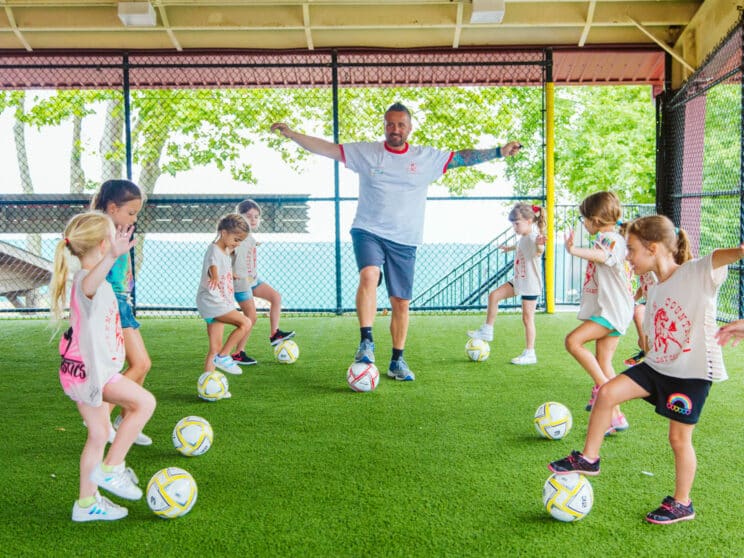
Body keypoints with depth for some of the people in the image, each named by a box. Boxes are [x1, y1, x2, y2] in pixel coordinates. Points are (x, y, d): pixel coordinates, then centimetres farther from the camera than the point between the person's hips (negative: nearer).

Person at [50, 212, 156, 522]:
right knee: (144, 401, -16)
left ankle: (87, 503, 25)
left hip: (82, 369, 10)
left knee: (99, 433, 16)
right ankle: (110, 468, -8)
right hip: (87, 369, -10)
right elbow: (89, 284, -50)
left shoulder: (93, 279, 12)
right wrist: (112, 257, -69)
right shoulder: (86, 280, -22)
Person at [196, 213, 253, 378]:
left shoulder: (226, 250, 11)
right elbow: (212, 266, -40)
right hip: (211, 302, -9)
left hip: (220, 303, 9)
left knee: (215, 348, 5)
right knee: (246, 323, -20)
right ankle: (223, 357, -11)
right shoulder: (214, 250, -17)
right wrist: (215, 276, -60)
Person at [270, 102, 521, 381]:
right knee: (369, 275, -32)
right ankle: (366, 342, -27)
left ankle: (397, 362, 18)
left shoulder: (427, 157, 6)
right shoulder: (365, 152, 3)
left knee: (401, 303, 5)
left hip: (404, 241, 2)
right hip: (368, 232, -2)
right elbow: (325, 148, 3)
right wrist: (290, 133, -4)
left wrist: (499, 151, 2)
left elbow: (463, 157, 9)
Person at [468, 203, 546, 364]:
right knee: (494, 295, 3)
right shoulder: (523, 237, 8)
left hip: (531, 284, -9)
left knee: (527, 318, -3)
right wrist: (510, 247, 51)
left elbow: (539, 251, -43)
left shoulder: (533, 237, -20)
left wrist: (540, 245, -66)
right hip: (518, 281, 9)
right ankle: (487, 331, 12)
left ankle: (529, 354, 6)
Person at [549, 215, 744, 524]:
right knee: (607, 393, -6)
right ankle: (588, 458, 8)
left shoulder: (698, 273, -15)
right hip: (658, 366, 7)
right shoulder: (654, 291, 8)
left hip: (693, 372, -7)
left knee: (679, 437, 3)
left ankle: (682, 503, 23)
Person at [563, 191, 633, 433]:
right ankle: (616, 417, 13)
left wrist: (575, 250, -53)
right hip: (605, 311, 10)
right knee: (603, 362, 8)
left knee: (573, 341, -23)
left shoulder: (613, 239, -14)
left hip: (613, 310, -10)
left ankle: (602, 387, -15)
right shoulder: (604, 240, 18)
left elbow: (602, 256, -38)